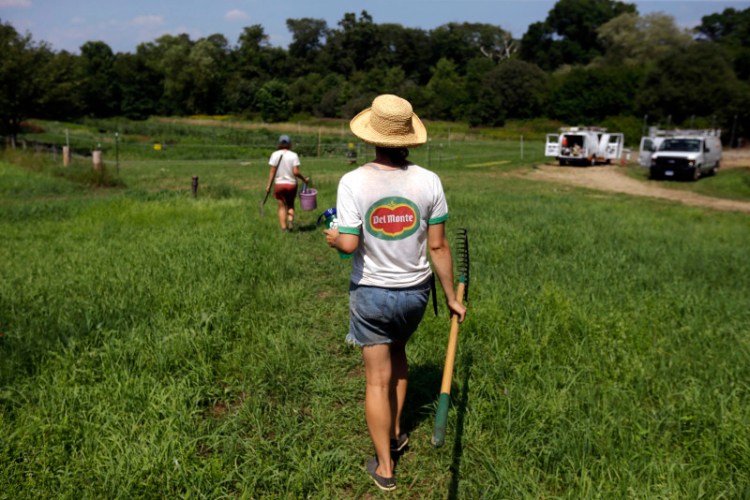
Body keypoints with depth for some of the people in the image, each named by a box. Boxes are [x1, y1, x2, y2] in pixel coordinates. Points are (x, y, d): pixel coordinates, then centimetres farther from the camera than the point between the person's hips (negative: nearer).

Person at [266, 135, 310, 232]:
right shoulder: (293, 155, -6)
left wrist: (269, 185, 1)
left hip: (279, 184, 0)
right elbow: (296, 172, -12)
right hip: (291, 184, 0)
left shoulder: (275, 154, -3)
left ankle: (284, 228, 5)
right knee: (291, 204, 19)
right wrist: (304, 179, 4)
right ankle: (290, 220, -5)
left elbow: (272, 171, -4)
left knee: (282, 206, 8)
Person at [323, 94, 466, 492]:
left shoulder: (353, 182, -16)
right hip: (415, 290, 3)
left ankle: (384, 467, 24)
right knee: (397, 354, 30)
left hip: (371, 293, -2)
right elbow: (438, 246, -7)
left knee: (378, 378, 10)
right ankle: (395, 432, 43)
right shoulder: (428, 181, -10)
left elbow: (349, 243, -19)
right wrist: (451, 296, 4)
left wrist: (333, 238, 5)